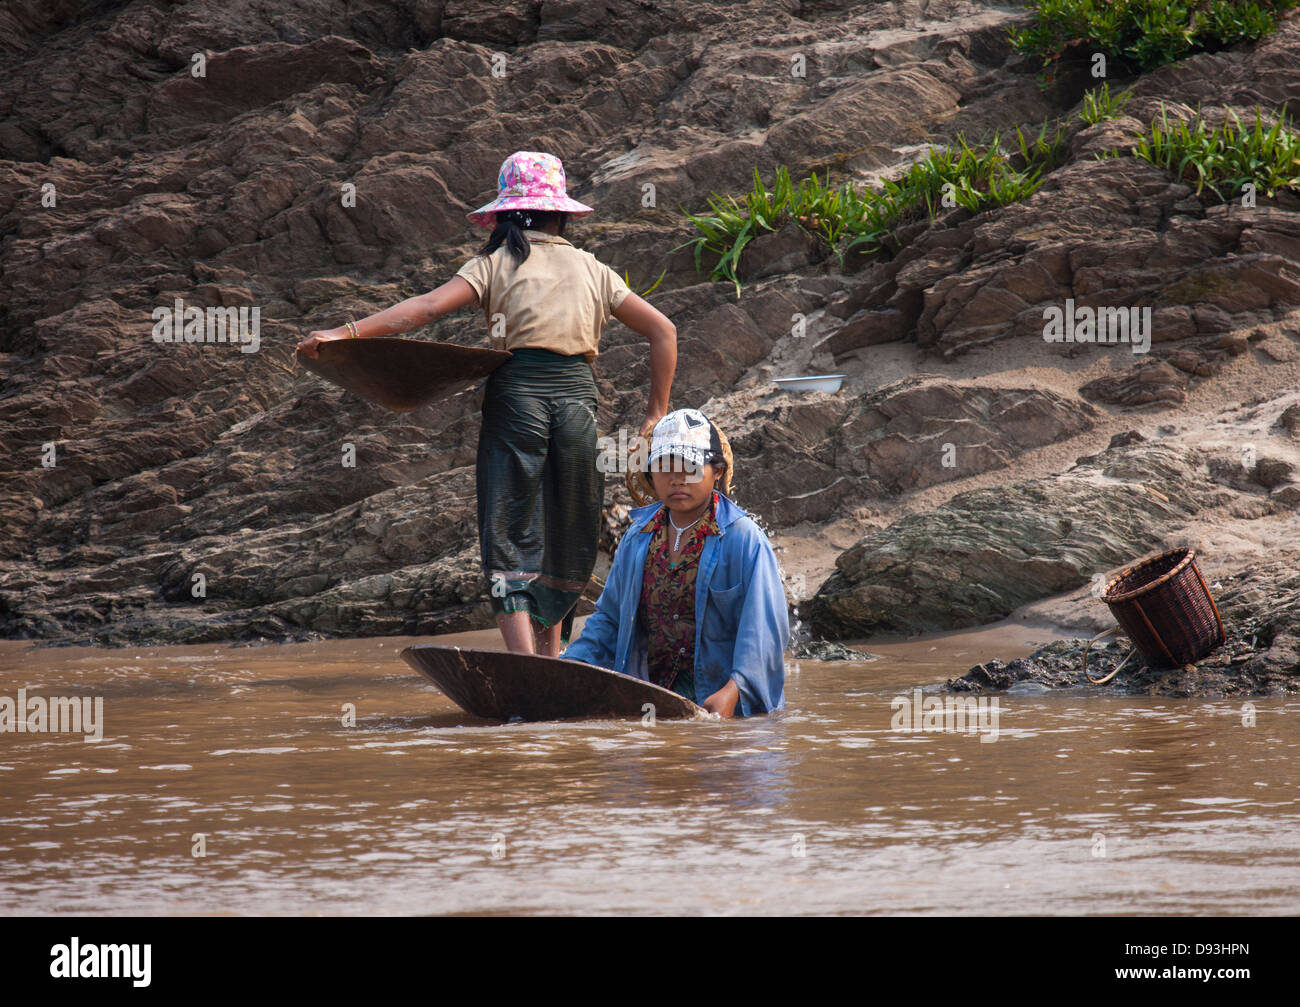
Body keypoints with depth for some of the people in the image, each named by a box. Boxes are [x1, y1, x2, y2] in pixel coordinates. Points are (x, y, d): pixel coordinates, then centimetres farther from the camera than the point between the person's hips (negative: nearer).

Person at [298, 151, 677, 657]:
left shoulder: (495, 264, 7)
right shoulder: (592, 269, 16)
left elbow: (430, 305, -8)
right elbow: (663, 332, 14)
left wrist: (347, 332, -11)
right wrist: (655, 417, 15)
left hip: (517, 396, -3)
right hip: (579, 397, 3)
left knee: (510, 539, -4)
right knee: (564, 539, 15)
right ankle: (552, 659, 17)